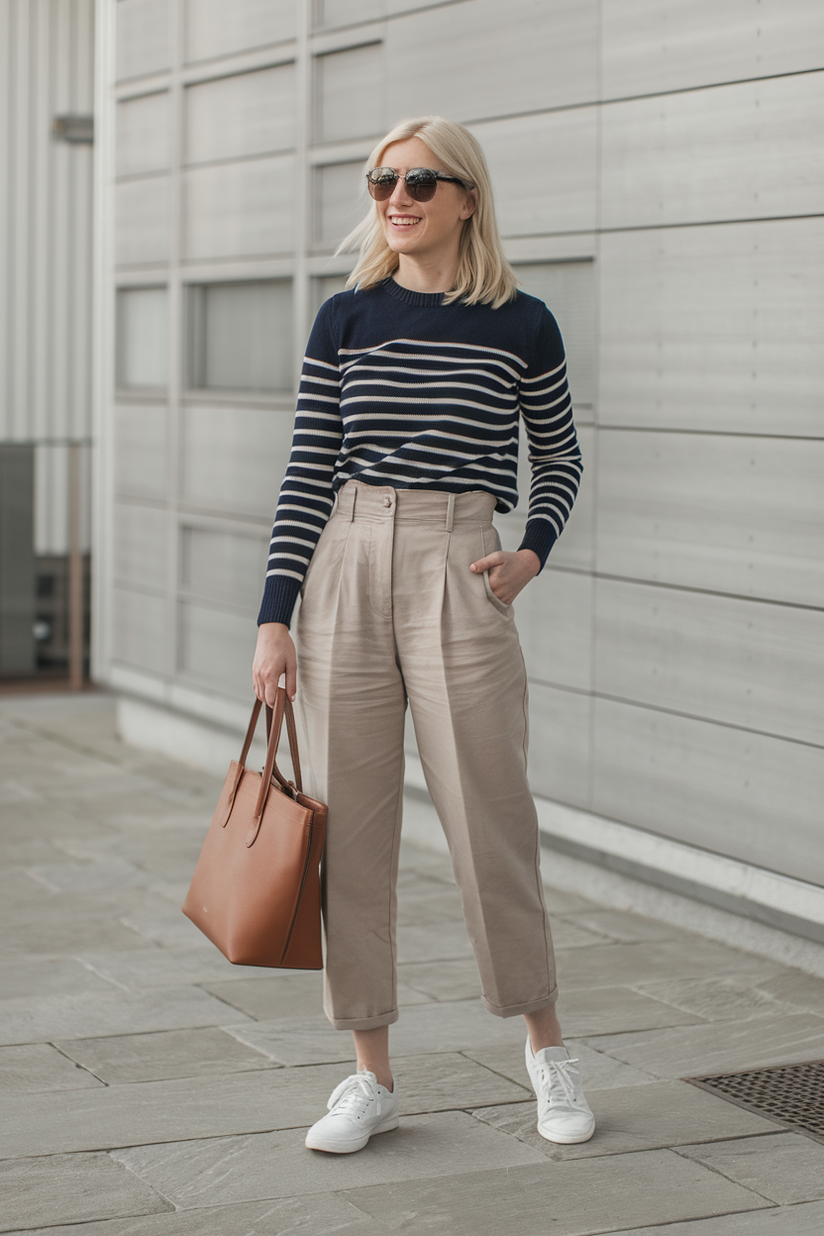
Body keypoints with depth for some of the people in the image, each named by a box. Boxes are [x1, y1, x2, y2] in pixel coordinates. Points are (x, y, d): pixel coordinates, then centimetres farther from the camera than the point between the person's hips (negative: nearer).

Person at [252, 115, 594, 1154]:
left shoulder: (519, 325, 3)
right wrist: (275, 616, -1)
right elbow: (307, 474, 5)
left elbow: (559, 457, 17)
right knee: (349, 828, 3)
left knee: (490, 825, 0)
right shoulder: (346, 319, 6)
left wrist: (532, 554, 0)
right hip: (346, 571, 2)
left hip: (459, 577, -2)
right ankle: (371, 1077, 15)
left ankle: (546, 1048, 21)